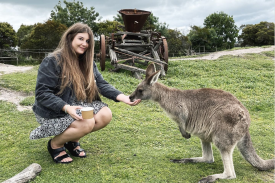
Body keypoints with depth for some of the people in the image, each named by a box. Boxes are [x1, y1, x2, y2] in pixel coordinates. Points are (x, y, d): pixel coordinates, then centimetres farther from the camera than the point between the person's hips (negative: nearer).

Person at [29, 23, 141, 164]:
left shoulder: (87, 62, 5)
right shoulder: (52, 61, -16)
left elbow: (101, 84, -4)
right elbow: (42, 93, -20)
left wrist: (122, 97, -21)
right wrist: (66, 108, -35)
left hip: (78, 105, 7)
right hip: (53, 111, -7)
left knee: (106, 114, -15)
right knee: (87, 124, -28)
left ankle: (72, 141, 8)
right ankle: (55, 144, 1)